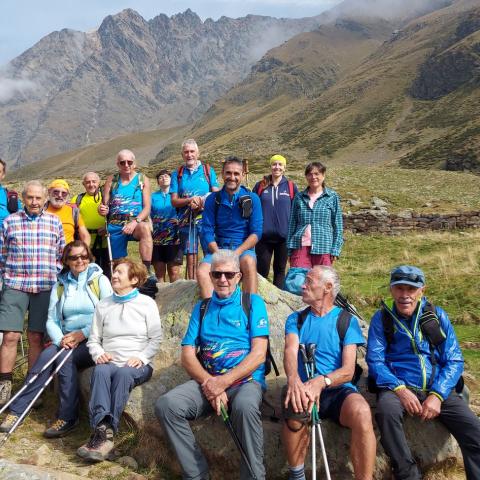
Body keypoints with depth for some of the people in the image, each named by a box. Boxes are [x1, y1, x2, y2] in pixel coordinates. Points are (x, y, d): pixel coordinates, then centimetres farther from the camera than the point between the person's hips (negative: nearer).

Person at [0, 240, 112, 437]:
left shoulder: (100, 280, 2)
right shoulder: (59, 286, 14)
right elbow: (52, 320, 7)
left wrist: (83, 333, -15)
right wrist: (61, 339, -13)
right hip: (67, 341, 3)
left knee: (65, 357, -29)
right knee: (47, 355, -25)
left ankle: (67, 417, -22)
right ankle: (16, 410, -21)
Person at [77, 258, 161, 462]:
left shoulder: (147, 303, 7)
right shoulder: (103, 305, 17)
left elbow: (156, 339, 3)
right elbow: (93, 339, 17)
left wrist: (141, 357, -14)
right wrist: (99, 353, -5)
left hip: (137, 365, -2)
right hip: (109, 362, 3)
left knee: (123, 373, -37)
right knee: (100, 370, -33)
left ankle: (105, 432, -37)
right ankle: (103, 430, -45)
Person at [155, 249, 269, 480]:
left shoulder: (253, 303, 4)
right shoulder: (201, 308, 16)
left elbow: (258, 354, -6)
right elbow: (187, 355, 8)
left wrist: (224, 382, -16)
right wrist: (209, 383, -11)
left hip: (245, 380, -4)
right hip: (206, 380, 4)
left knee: (245, 406, -37)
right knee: (166, 405, -20)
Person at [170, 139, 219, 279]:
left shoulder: (208, 170, 9)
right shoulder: (177, 174, 11)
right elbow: (174, 201, 5)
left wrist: (203, 202, -16)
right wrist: (190, 200, -12)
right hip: (186, 220, 2)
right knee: (191, 257, 5)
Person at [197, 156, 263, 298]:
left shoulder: (252, 199, 3)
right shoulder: (213, 199, 7)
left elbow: (256, 232, -2)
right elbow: (207, 231, 2)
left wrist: (237, 253, -16)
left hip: (244, 249, -2)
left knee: (249, 263, -35)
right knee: (202, 272, -27)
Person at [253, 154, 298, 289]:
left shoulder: (291, 187, 3)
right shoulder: (260, 186, 5)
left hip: (284, 236, 0)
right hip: (264, 236, 0)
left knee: (280, 269, 11)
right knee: (262, 270, 1)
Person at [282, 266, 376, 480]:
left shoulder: (347, 321, 7)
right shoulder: (296, 319, 14)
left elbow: (348, 371, -5)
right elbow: (290, 351, -7)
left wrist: (321, 381, -27)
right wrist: (293, 379, -31)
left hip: (338, 389, -1)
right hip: (305, 388, 1)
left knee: (362, 413, -34)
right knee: (295, 405, -34)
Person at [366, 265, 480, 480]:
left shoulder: (437, 315, 7)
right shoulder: (382, 318, 3)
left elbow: (454, 360, 2)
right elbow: (375, 360, -3)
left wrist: (438, 395, -13)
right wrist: (400, 389, -20)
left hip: (438, 390, 2)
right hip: (399, 387, -1)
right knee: (386, 409, -35)